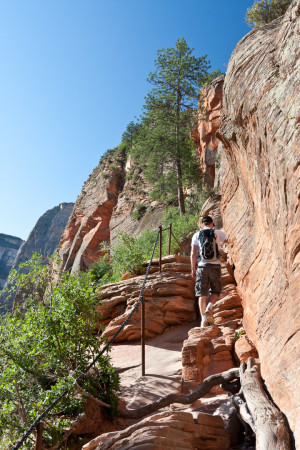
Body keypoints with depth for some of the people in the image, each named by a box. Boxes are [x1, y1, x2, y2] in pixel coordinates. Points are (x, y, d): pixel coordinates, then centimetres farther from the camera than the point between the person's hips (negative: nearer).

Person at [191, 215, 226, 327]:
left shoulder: (196, 235, 7)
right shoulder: (219, 233, 5)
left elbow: (193, 253, 2)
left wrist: (193, 269, 8)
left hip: (202, 266, 1)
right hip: (215, 266, -1)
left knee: (202, 294, 5)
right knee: (215, 291, 16)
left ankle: (203, 318, 2)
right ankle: (209, 308, -8)